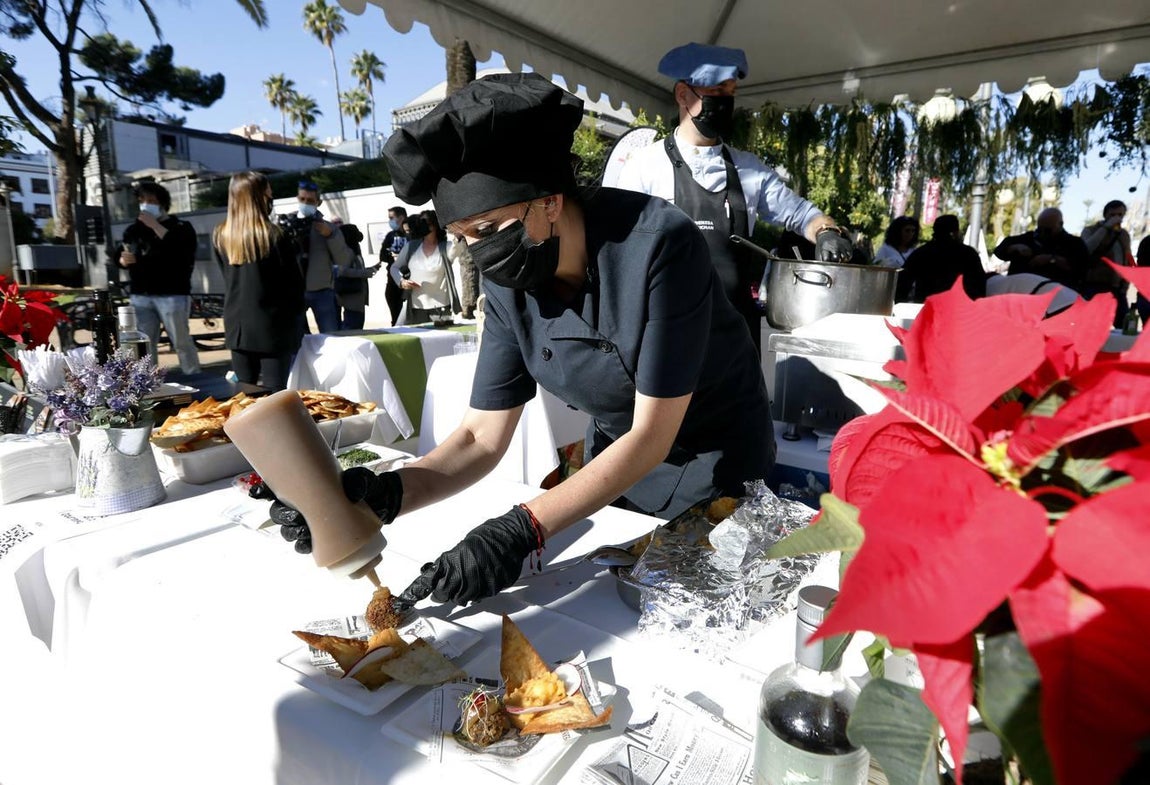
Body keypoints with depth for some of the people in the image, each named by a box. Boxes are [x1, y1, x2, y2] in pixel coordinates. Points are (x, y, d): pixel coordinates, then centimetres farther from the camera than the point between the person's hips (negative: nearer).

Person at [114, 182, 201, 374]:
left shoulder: (181, 227, 5)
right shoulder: (133, 230, 18)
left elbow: (181, 249, -16)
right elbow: (118, 257, 22)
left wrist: (155, 225, -12)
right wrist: (123, 259, -2)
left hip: (172, 295, -4)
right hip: (140, 296, 5)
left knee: (181, 341, -4)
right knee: (144, 344, 3)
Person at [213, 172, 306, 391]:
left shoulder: (220, 236, 3)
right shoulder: (275, 236, -12)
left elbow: (227, 276, 10)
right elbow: (294, 280, -6)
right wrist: (296, 313, 9)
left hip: (237, 326, 5)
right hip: (273, 326, -5)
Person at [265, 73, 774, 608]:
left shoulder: (658, 244, -32)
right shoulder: (509, 282, -15)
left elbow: (651, 435, -31)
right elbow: (483, 437, -13)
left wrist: (523, 529, -39)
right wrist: (388, 493, -31)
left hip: (719, 462, -4)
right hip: (617, 462, 5)